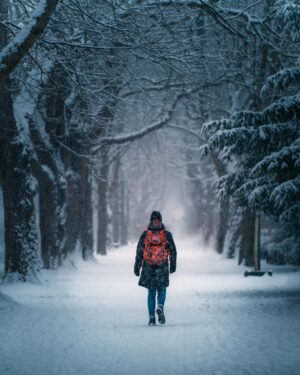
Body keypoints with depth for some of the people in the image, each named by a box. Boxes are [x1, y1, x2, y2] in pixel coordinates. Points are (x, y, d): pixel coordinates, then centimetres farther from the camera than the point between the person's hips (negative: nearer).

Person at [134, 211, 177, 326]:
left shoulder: (145, 234, -1)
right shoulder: (167, 234, 0)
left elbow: (139, 252, 2)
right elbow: (173, 251, 4)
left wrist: (137, 267, 7)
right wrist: (173, 265, 13)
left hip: (148, 267, 1)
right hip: (162, 267, 0)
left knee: (151, 291, 9)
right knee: (162, 289, 13)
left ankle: (151, 317, 4)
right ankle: (160, 307, -16)